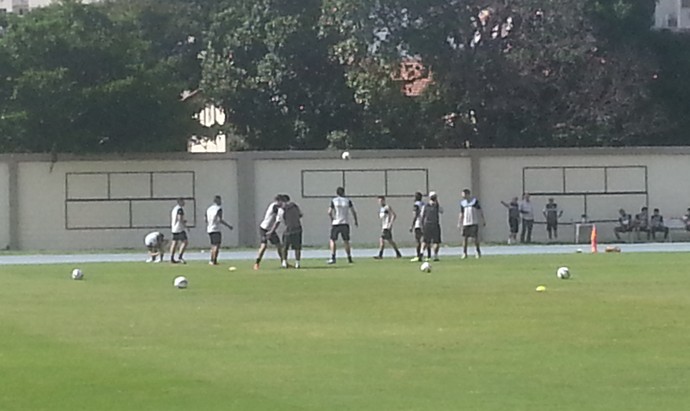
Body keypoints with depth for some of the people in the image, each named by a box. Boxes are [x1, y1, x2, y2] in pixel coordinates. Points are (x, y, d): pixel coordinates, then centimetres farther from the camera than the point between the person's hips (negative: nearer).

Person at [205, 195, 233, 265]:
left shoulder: (209, 209, 13)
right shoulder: (219, 209, -10)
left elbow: (206, 219, 16)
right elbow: (220, 220, -18)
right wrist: (228, 226, -11)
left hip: (209, 230, 8)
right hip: (216, 229, -8)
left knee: (213, 245, 17)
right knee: (217, 245, -9)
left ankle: (212, 261, 19)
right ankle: (214, 261, -18)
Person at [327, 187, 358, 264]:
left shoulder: (334, 201, -1)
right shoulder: (348, 201, 4)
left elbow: (329, 212, -4)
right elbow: (353, 212, 5)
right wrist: (356, 221, 18)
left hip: (336, 223, -2)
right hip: (345, 223, 2)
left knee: (333, 240, 4)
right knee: (346, 241, 11)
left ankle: (333, 258, -7)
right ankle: (349, 258, 10)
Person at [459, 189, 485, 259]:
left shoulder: (475, 201, 0)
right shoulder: (462, 203, 9)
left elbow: (480, 211, 5)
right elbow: (461, 214, 16)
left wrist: (483, 220, 3)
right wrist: (459, 223, 12)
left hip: (474, 222, -3)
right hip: (465, 223, 3)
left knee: (476, 237, -5)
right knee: (464, 238, -3)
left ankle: (478, 252, 8)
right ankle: (464, 253, 4)